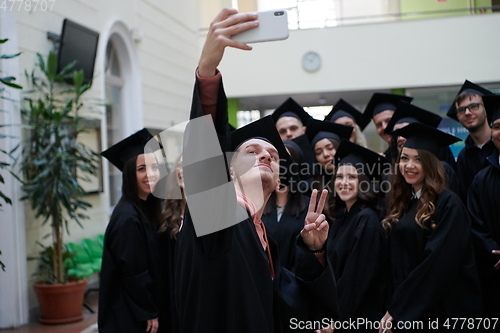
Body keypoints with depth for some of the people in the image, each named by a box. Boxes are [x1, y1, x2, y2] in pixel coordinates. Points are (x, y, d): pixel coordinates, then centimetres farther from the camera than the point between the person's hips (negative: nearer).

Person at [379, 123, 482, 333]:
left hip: (443, 312, -7)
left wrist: (397, 310, -18)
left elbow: (440, 263, -21)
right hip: (408, 312, 7)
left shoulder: (448, 204, -14)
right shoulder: (402, 204, 9)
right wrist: (393, 307, 2)